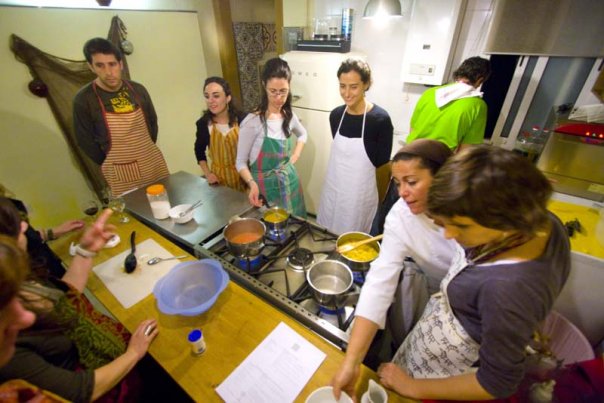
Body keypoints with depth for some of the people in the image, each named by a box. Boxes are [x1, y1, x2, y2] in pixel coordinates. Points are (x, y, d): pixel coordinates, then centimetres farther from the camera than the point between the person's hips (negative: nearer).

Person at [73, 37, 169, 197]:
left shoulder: (138, 90, 1)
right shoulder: (83, 99, -8)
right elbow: (86, 141, -2)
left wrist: (145, 151, 9)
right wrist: (111, 165, 5)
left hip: (153, 162, 4)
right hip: (120, 174, -3)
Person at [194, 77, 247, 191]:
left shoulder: (241, 120, -14)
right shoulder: (203, 123, -6)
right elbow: (199, 150, 10)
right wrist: (207, 173, 2)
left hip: (242, 174, -2)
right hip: (219, 178, 2)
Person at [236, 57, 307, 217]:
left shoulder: (289, 116, -2)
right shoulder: (252, 122, -19)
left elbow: (303, 134, 21)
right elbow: (241, 162, -14)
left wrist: (295, 156, 5)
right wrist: (252, 184, -31)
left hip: (289, 181, 5)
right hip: (265, 185, -5)